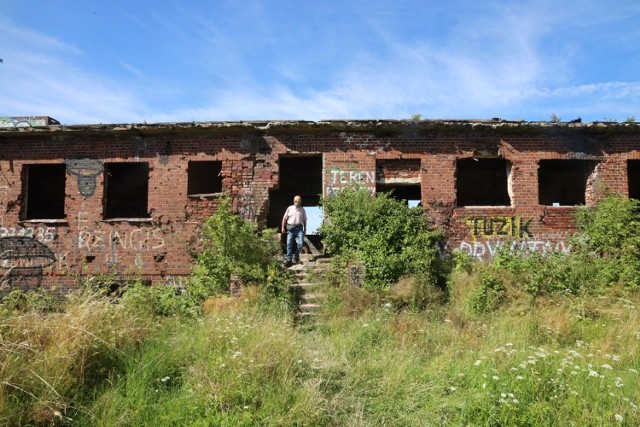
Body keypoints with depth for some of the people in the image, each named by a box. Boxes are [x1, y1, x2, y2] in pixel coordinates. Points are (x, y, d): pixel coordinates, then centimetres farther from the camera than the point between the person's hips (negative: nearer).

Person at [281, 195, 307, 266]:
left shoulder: (302, 210, 9)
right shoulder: (289, 208, 6)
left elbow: (304, 220, 14)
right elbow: (284, 218, 8)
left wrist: (305, 229, 12)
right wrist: (283, 227, 1)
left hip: (299, 227, 1)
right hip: (290, 228, -1)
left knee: (300, 243, -8)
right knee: (289, 243, -4)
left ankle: (297, 257, 13)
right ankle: (289, 260, 1)